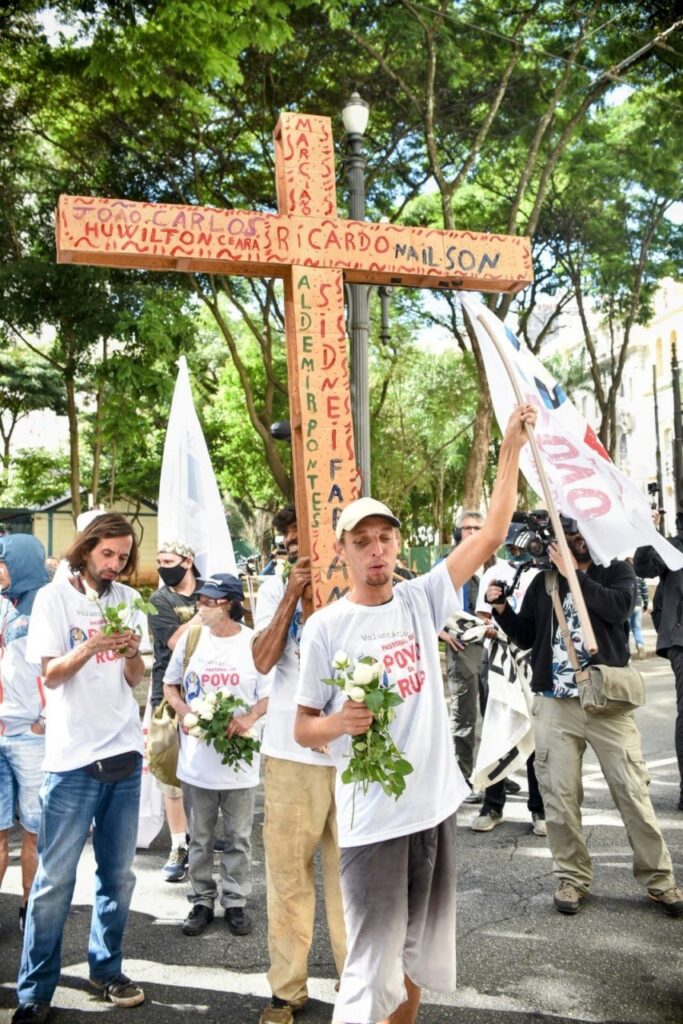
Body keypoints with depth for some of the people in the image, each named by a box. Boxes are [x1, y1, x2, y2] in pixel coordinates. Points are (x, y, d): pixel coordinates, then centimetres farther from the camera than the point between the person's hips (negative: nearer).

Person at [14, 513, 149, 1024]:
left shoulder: (129, 600, 8)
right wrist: (90, 646, -24)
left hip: (125, 752, 4)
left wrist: (132, 652, -12)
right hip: (73, 756, -4)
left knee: (119, 873, 12)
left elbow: (135, 679, 9)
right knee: (56, 878, 1)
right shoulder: (54, 597, -4)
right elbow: (51, 675, -7)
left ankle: (106, 968, 27)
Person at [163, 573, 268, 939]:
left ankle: (235, 902, 25)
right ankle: (201, 902, 27)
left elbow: (269, 695, -2)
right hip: (196, 757, 2)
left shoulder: (254, 643, -6)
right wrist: (183, 711, -8)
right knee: (199, 837, 13)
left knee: (238, 837, 10)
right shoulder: (190, 638, 2)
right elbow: (170, 685, 11)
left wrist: (249, 719, -20)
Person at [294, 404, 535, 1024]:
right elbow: (302, 727, -2)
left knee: (418, 953, 20)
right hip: (371, 817, -4)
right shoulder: (326, 627, -7)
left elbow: (492, 534, 2)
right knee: (373, 970, -3)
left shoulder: (421, 600, 2)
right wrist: (340, 722, -24)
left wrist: (512, 448, -1)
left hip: (436, 804, 5)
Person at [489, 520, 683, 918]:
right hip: (555, 704, 2)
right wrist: (502, 609, -2)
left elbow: (618, 608, -15)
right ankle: (572, 878, 19)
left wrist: (574, 574, -13)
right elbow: (526, 637, 14)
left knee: (633, 793, 3)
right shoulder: (544, 581, 11)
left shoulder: (617, 571, 6)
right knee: (560, 797, 4)